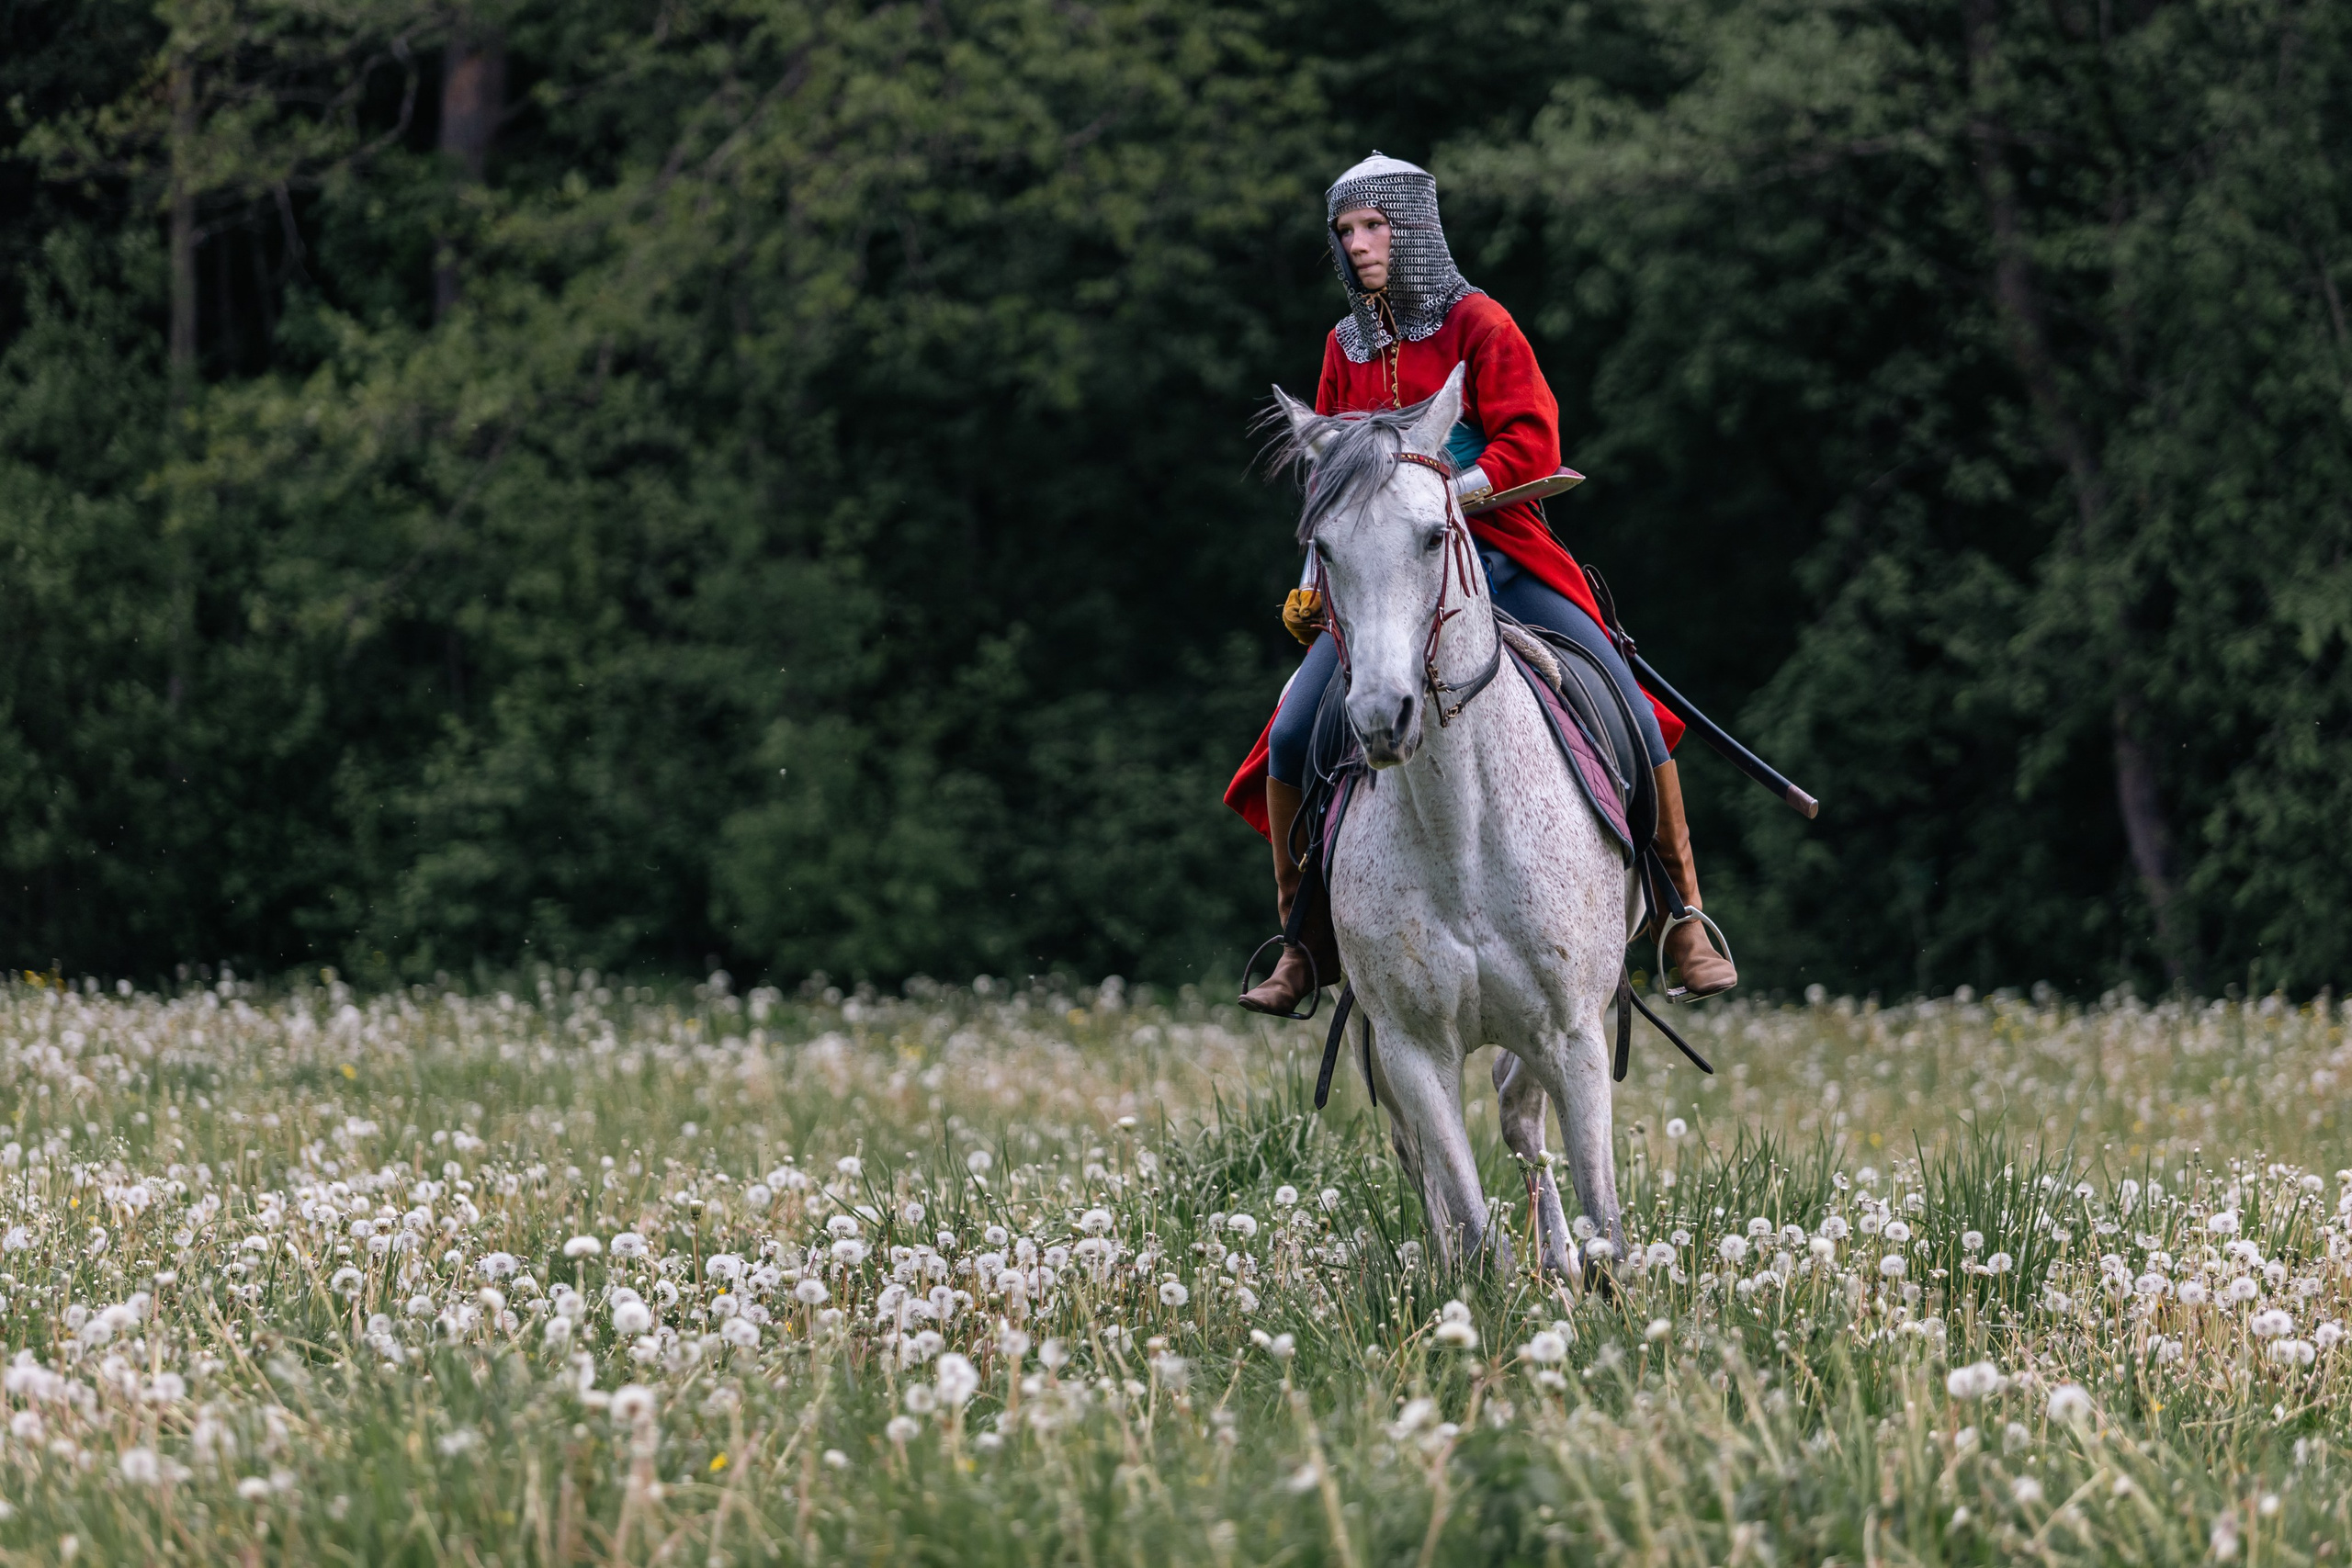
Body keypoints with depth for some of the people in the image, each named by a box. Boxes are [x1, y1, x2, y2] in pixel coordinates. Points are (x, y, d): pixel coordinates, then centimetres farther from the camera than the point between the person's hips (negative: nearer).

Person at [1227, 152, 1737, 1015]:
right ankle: (1306, 940, 6)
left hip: (1497, 552, -4)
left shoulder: (1478, 326, -2)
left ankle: (1685, 923, -2)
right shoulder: (1345, 348, 12)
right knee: (1292, 737, -11)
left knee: (1628, 716, -15)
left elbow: (1531, 446, -11)